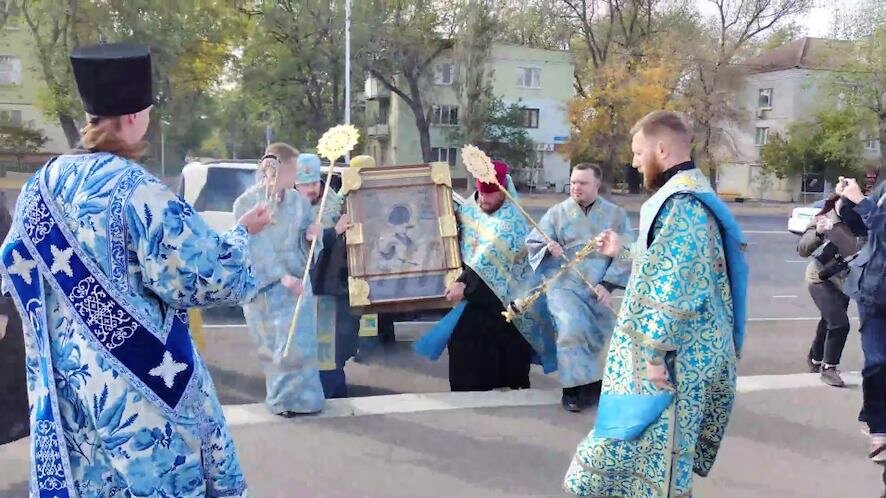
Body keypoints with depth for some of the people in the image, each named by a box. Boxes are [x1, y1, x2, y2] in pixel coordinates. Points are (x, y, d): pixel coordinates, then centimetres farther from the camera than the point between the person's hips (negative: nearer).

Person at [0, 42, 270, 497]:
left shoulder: (41, 186, 3)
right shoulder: (136, 191, -19)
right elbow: (208, 277, -18)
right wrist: (241, 234, -1)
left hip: (65, 378, 7)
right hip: (137, 381, -7)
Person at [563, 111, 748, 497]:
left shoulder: (680, 202, -20)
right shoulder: (692, 194, 14)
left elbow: (673, 288, -25)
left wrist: (655, 353, -24)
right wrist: (622, 252, 30)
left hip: (676, 354, -10)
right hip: (690, 347, 10)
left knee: (658, 455, 1)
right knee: (649, 447, 21)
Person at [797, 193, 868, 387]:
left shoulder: (862, 221, -8)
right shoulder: (825, 219, -17)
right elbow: (802, 250, -20)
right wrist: (817, 232, -37)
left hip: (844, 281, 5)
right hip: (821, 278, -5)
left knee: (828, 324, 19)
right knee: (840, 323, -16)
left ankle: (815, 359, 42)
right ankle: (828, 368, 1)